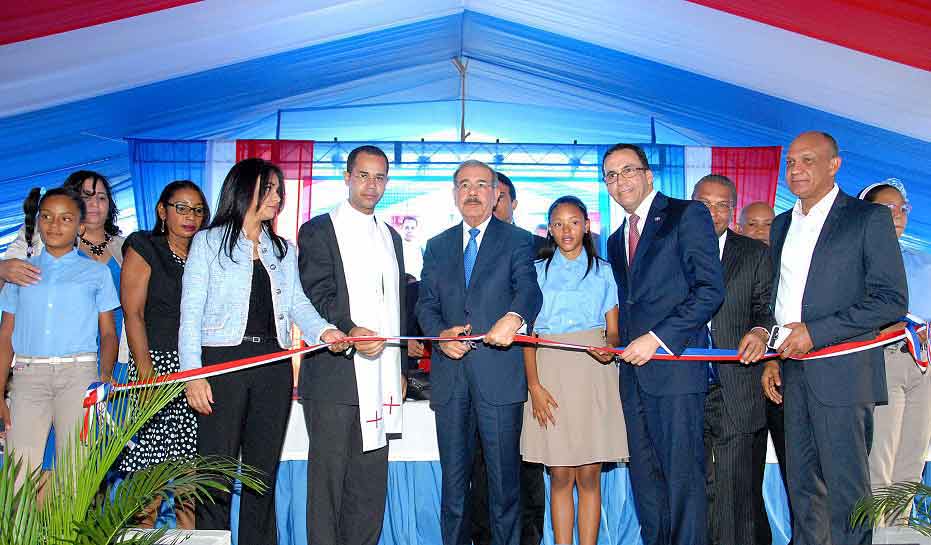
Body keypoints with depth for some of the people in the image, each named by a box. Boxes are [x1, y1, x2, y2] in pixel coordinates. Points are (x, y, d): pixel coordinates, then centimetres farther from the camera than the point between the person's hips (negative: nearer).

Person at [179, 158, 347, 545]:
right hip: (223, 360, -4)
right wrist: (193, 374, -12)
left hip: (273, 366, 4)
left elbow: (298, 302, 4)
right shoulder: (209, 242, 5)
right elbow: (191, 313, -2)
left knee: (263, 472, 9)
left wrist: (323, 330, -17)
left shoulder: (284, 250, 17)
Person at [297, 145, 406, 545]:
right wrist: (349, 330, -28)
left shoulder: (391, 237, 20)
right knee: (328, 474, 0)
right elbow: (317, 294, -11)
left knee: (372, 479, 10)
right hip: (334, 376, -6)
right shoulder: (319, 230, 1)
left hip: (379, 377, 6)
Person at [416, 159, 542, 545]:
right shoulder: (437, 246, 15)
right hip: (450, 375, 3)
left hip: (499, 373, -3)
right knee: (453, 477, 11)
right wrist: (440, 333, -11)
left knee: (504, 476, 4)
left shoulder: (517, 241, 4)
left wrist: (513, 317, -35)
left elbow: (528, 288, -13)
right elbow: (426, 304, 11)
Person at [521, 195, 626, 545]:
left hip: (593, 375, 0)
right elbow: (528, 335, 6)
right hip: (551, 375, 0)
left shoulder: (604, 271, 12)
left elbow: (613, 331, 10)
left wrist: (609, 348, -14)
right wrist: (534, 386, -6)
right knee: (560, 477, 2)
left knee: (589, 476, 2)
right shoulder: (537, 270, 11)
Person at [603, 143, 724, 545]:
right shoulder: (616, 241, 21)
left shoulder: (688, 215, -2)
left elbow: (711, 289, -10)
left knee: (683, 477, -2)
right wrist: (618, 343, 6)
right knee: (644, 478, 12)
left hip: (675, 367, -7)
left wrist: (657, 338, -15)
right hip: (634, 372, 7)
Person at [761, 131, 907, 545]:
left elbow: (892, 300, -10)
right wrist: (772, 357, 11)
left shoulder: (870, 218, -3)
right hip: (793, 373, 6)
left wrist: (815, 332, -15)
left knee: (845, 486, -1)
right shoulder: (781, 225, 17)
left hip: (842, 371, -6)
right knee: (802, 484, 13)